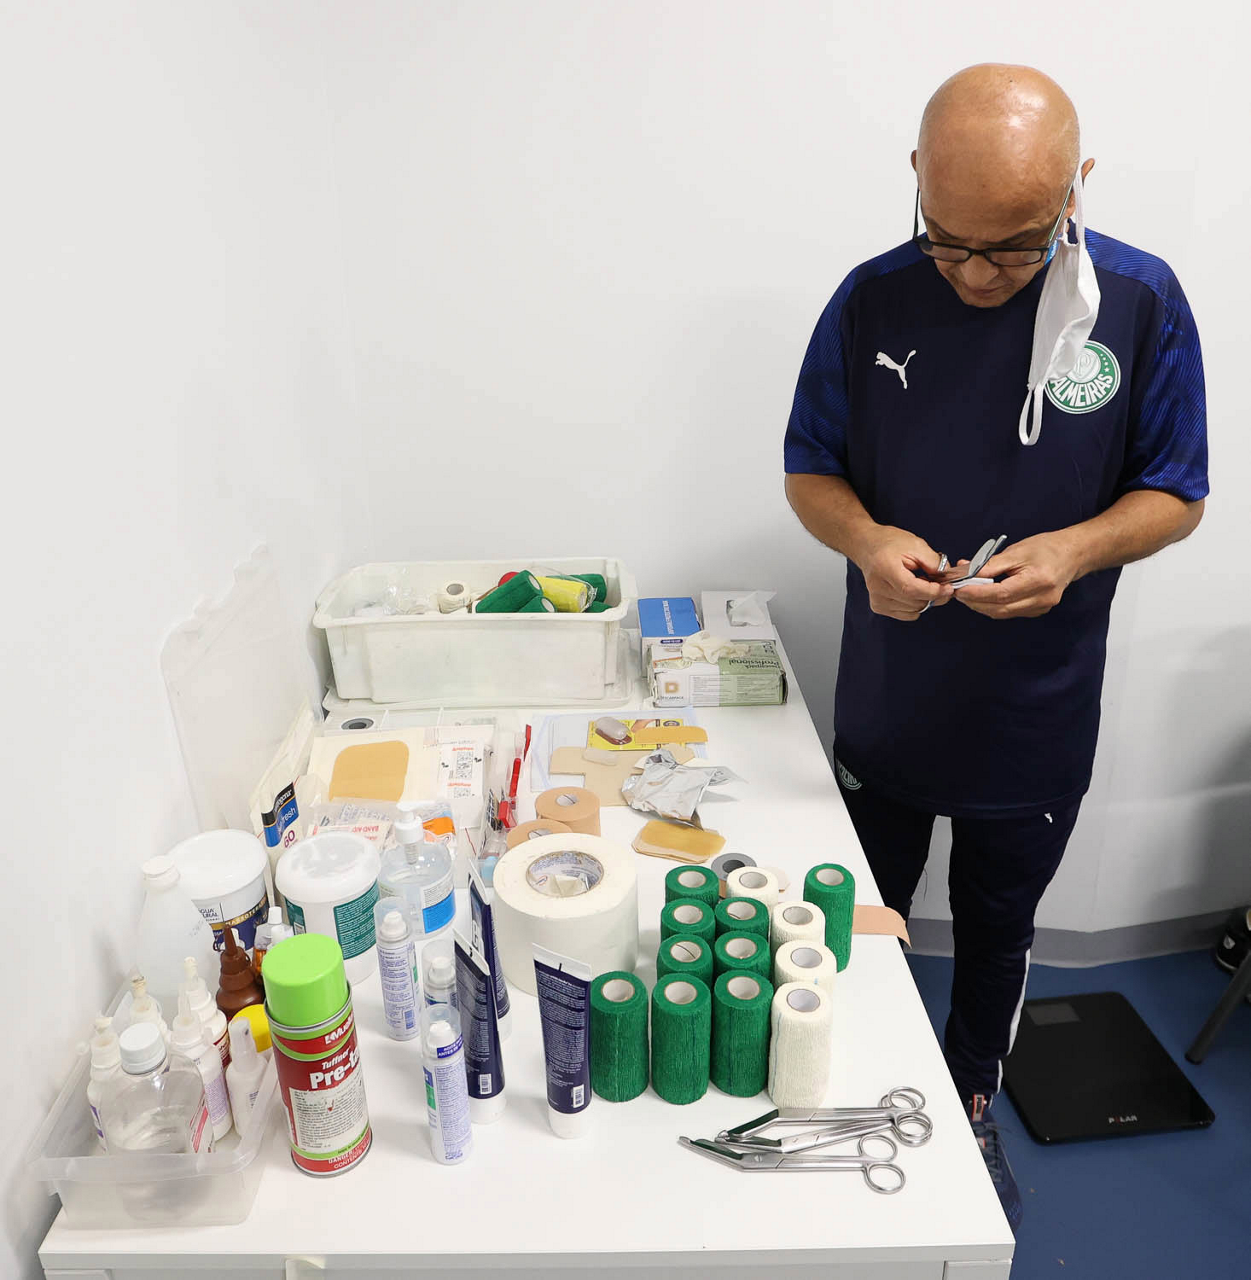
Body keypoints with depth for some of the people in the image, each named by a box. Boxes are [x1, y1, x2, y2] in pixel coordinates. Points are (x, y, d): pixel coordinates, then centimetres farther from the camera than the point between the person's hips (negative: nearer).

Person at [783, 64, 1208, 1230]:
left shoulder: (1141, 302, -11)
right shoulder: (873, 301, -10)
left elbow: (1175, 494, -5)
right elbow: (809, 471, -3)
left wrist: (1075, 547, -26)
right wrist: (866, 538, -25)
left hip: (1036, 722, 0)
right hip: (885, 706, 1)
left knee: (997, 930, 21)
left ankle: (970, 1108, 50)